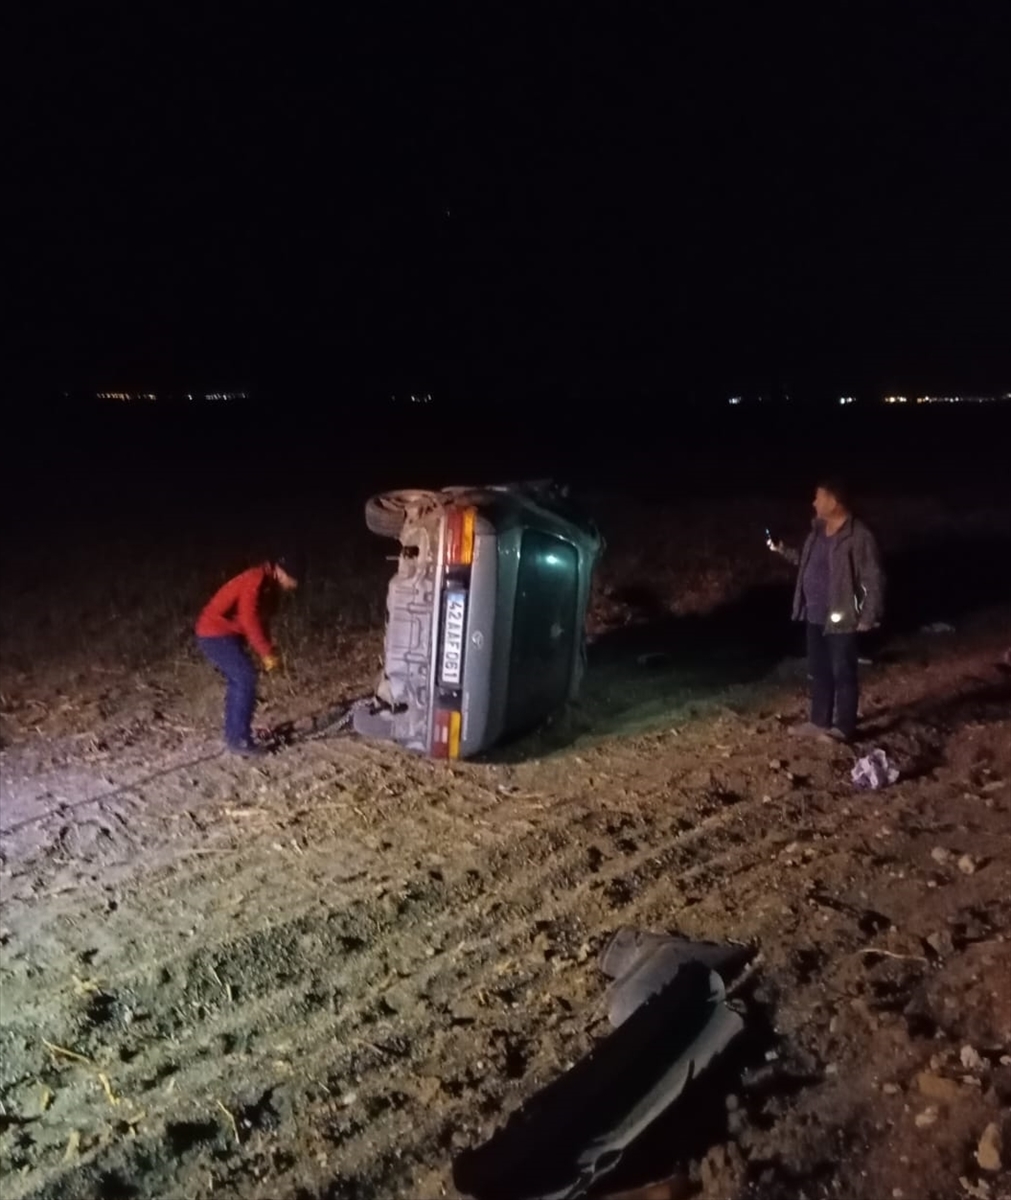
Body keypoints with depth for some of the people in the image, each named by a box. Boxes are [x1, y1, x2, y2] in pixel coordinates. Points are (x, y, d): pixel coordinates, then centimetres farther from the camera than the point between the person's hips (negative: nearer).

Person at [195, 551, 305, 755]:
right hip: (216, 633, -10)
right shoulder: (256, 580, -21)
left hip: (226, 634, 10)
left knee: (237, 681, 15)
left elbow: (259, 620, 16)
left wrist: (268, 653, 7)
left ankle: (233, 735, 25)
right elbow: (249, 619, -28)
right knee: (246, 679, -13)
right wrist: (267, 653, -27)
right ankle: (240, 740, -8)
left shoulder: (270, 586, 9)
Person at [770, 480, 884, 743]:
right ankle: (820, 721, 31)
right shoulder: (818, 530, 8)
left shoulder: (858, 535, -19)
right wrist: (783, 551, 13)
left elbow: (873, 579, -17)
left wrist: (869, 618, -17)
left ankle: (843, 727, 16)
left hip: (841, 619, -9)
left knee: (843, 674, 4)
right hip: (815, 616, 9)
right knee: (818, 671, 18)